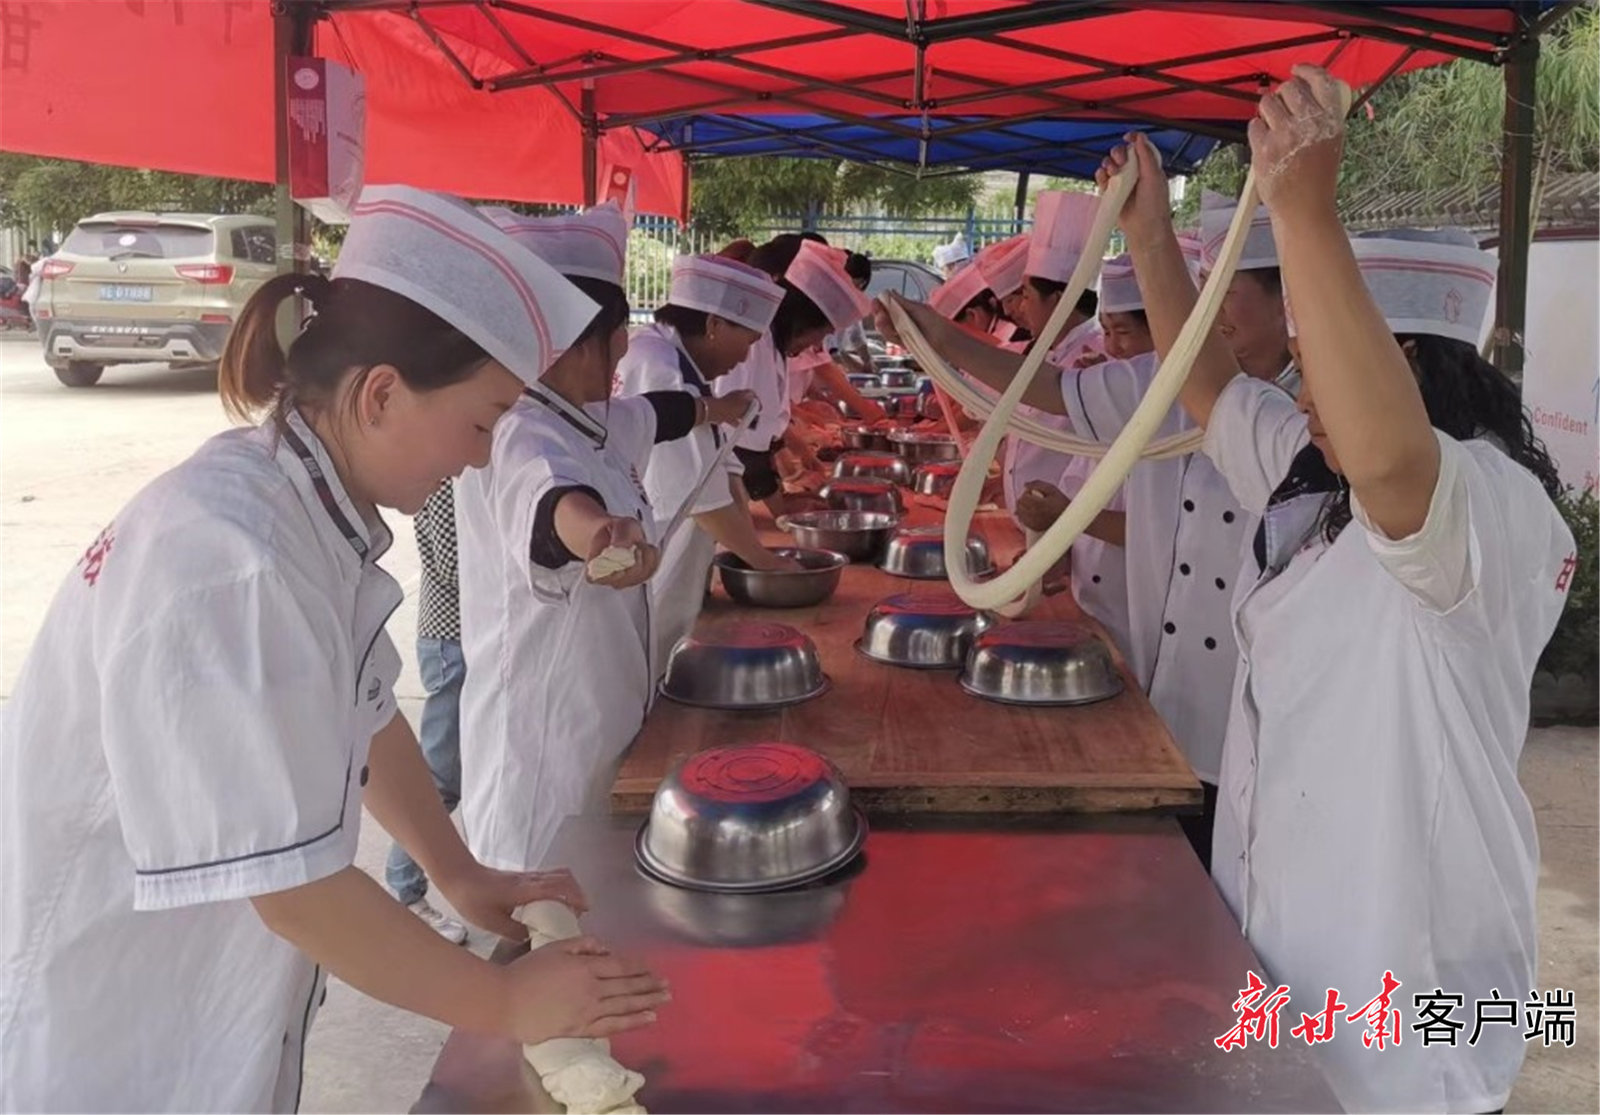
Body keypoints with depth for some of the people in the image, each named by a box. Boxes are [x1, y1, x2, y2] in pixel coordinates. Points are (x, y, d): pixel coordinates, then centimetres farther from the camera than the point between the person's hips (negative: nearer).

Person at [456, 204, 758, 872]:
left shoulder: (592, 420, 7)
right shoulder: (521, 439, -24)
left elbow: (657, 415, 30)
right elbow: (555, 498, -48)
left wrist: (715, 409, 51)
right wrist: (597, 531, -71)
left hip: (596, 713, 10)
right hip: (541, 734, -9)